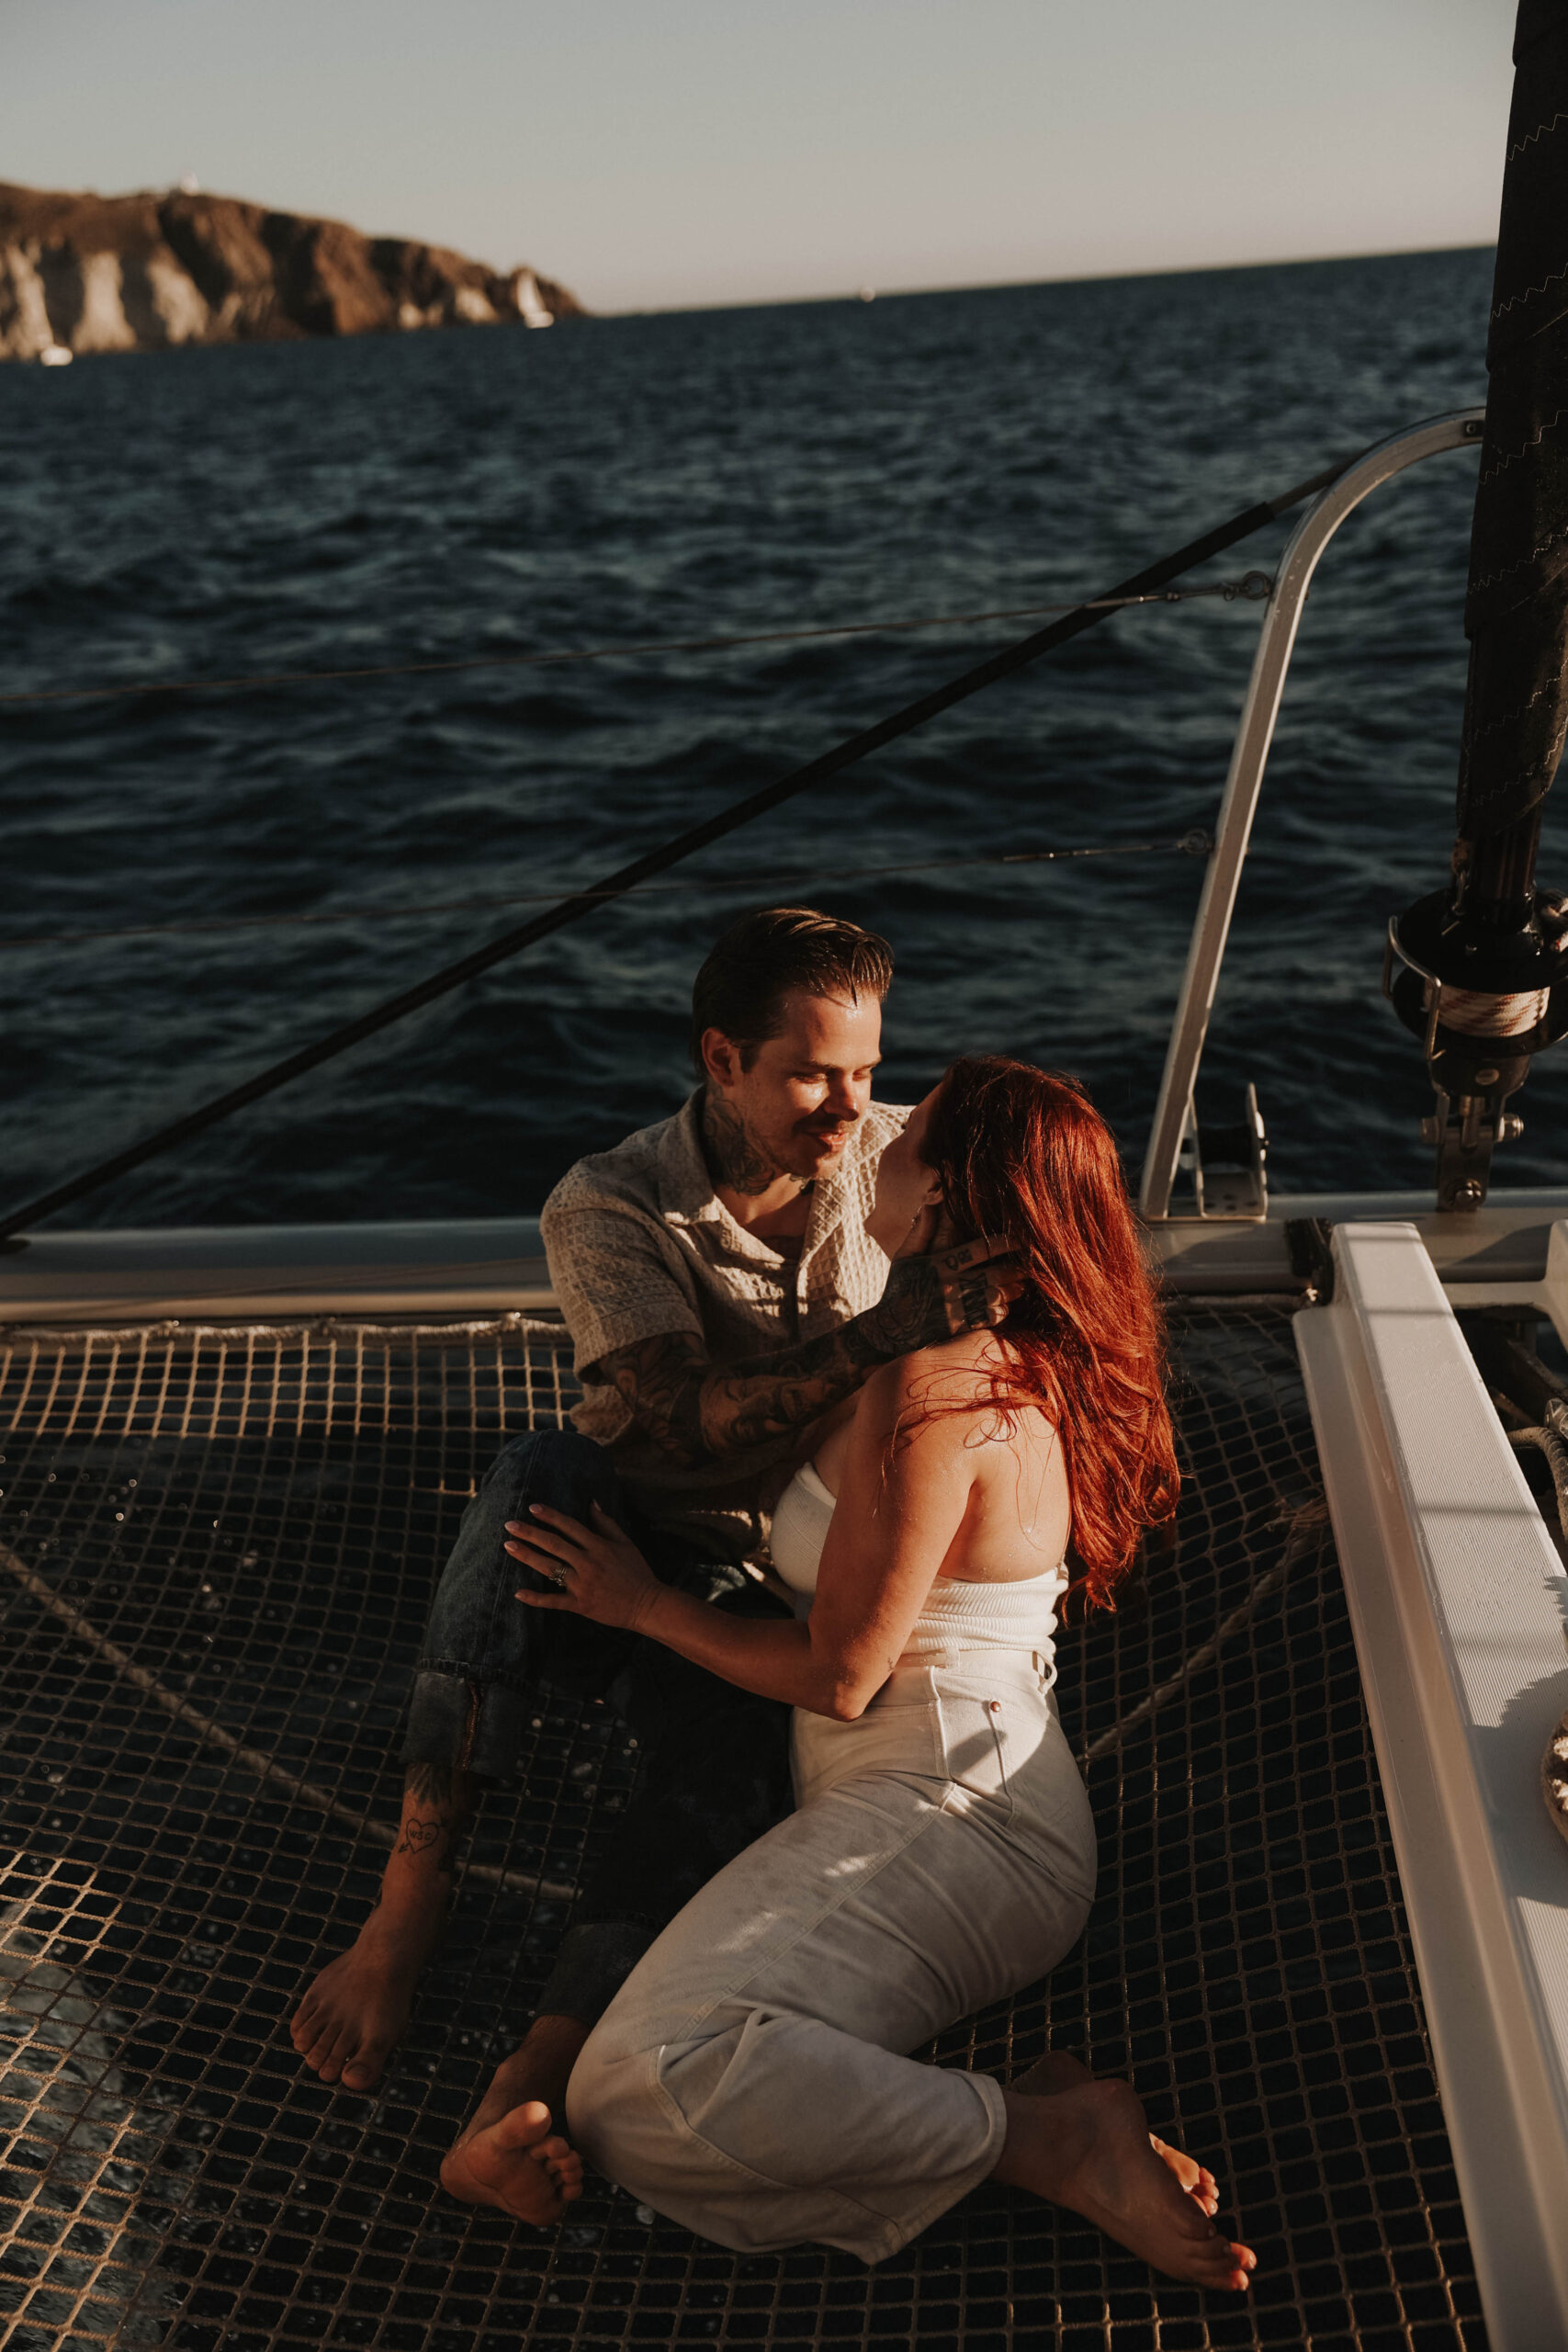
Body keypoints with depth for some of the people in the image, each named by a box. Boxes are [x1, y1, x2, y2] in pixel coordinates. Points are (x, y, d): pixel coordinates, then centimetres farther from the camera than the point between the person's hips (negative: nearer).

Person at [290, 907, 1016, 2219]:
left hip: (777, 1595, 1)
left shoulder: (903, 1156, -3)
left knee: (726, 1758, -32)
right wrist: (889, 1330, -39)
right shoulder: (608, 1212, -14)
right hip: (628, 1558, -1)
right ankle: (411, 1907, -27)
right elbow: (691, 1424, -28)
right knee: (540, 1473, -34)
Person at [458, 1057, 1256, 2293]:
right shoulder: (1005, 1359, 12)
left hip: (943, 1808, -11)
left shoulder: (934, 1390, -19)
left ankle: (1049, 2140, -14)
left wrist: (641, 1604, -2)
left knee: (653, 2079, -26)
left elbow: (838, 1675, -15)